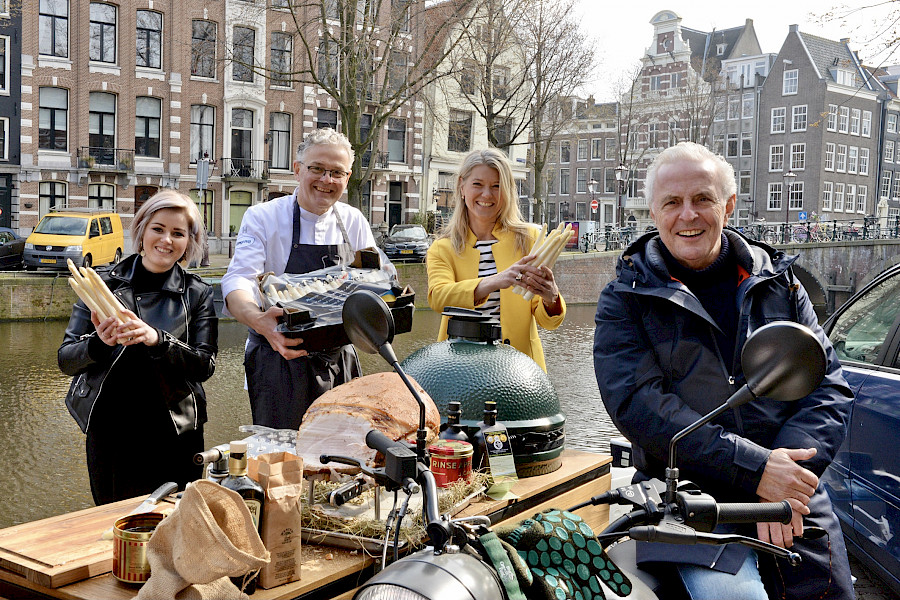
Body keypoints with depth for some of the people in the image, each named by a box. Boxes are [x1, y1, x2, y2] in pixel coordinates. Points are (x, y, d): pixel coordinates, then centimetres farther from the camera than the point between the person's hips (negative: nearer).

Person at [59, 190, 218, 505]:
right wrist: (100, 343, -19)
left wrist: (156, 339, -22)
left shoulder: (197, 294, 3)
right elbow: (65, 360, 2)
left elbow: (205, 364, -7)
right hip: (108, 431, 1)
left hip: (173, 434, 0)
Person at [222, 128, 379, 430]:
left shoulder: (354, 223, 8)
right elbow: (238, 280, -16)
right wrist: (259, 321, -38)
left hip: (339, 361, 4)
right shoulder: (262, 218, -4)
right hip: (280, 360, -3)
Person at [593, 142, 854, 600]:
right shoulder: (625, 300, 1)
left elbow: (828, 384, 5)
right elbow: (636, 403, -12)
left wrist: (788, 479, -13)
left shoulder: (778, 282, 11)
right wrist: (753, 468, -20)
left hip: (792, 496, 4)